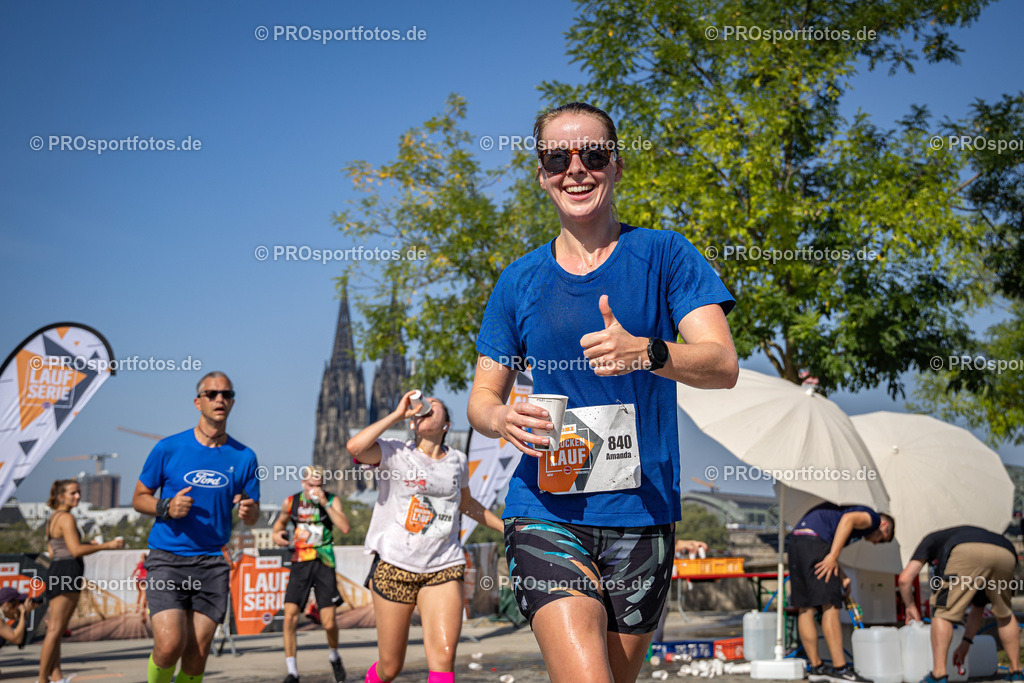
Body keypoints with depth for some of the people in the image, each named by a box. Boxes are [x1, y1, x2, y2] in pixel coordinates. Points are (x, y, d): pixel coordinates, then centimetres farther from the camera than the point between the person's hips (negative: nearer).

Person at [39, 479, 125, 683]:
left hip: (55, 572, 11)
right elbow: (76, 550, -18)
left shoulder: (53, 518, 20)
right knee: (55, 630, -8)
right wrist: (107, 545, -12)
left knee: (55, 630, 8)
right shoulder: (66, 518, -11)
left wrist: (88, 544, 23)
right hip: (67, 573, -11)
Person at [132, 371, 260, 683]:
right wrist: (166, 507, -12)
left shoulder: (244, 457, 6)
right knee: (170, 645, -16)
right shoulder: (169, 449, 0)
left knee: (197, 655, 1)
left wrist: (248, 511, -11)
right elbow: (139, 498, 8)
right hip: (167, 560, -2)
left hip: (212, 564, 2)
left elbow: (252, 515, 13)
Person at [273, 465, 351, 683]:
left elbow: (345, 528, -18)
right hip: (299, 564, 2)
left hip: (324, 565, -1)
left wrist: (325, 503, -22)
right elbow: (281, 522, 24)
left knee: (329, 623, -4)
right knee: (290, 616, -13)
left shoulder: (332, 500, -3)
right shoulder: (291, 502, 3)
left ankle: (334, 656, 28)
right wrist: (277, 534, 1)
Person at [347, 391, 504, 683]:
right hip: (395, 564, -2)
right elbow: (355, 447, -21)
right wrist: (397, 414, -14)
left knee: (444, 656, -17)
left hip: (444, 567, 2)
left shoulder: (458, 460, 12)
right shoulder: (396, 453, -1)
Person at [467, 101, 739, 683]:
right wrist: (504, 420, -12)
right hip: (546, 509, 0)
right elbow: (482, 398, 13)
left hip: (641, 512, 0)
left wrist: (644, 351, -29)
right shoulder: (520, 281, 8)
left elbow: (723, 364, -9)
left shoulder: (662, 255, 2)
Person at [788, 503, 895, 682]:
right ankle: (840, 668, -7)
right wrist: (833, 556, -16)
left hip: (794, 540, 9)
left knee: (805, 608, 9)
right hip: (814, 540, -9)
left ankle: (815, 667, 14)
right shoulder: (872, 517, 10)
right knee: (830, 606, -7)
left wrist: (843, 578, 17)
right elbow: (848, 519, -14)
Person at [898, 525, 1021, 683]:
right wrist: (966, 642, 53)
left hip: (967, 552, -5)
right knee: (1004, 615, 28)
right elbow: (977, 609, 47)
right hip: (1006, 555, 5)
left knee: (943, 612, 6)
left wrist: (910, 606, 42)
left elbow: (905, 578, 25)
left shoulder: (932, 539, 38)